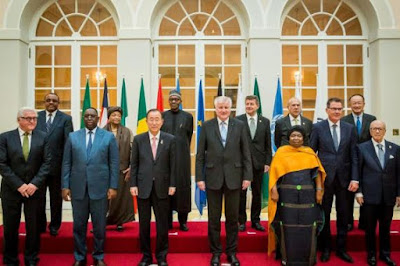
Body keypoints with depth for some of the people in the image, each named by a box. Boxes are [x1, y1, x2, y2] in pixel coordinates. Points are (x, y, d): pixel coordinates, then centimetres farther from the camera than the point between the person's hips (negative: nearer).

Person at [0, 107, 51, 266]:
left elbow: (47, 162, -2)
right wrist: (18, 185, -13)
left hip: (34, 188, 1)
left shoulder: (42, 137, 2)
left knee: (33, 226, 8)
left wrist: (35, 183, -12)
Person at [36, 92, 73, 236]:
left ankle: (54, 226, 26)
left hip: (57, 164, -2)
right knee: (38, 197, 11)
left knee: (56, 198, 11)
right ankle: (40, 225, 27)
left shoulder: (65, 118, -2)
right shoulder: (36, 117, 4)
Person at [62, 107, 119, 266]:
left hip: (100, 188, -1)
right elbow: (66, 163, 6)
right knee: (79, 225, 9)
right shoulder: (73, 137, 7)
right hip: (78, 188, 2)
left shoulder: (109, 137, 2)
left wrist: (113, 187, -6)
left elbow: (114, 163, 0)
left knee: (99, 226, 7)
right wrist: (65, 186, 0)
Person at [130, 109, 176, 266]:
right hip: (143, 187, 1)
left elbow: (173, 164, 1)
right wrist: (133, 184, -3)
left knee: (162, 223, 6)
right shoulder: (138, 139, 2)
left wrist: (172, 184, -3)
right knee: (144, 223, 9)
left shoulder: (170, 139, 1)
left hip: (162, 187, 0)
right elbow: (134, 164, 3)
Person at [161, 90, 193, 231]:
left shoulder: (188, 117, 5)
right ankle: (167, 220, 13)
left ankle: (183, 221, 13)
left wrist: (182, 149, 11)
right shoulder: (162, 116, 5)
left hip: (182, 156, 0)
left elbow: (189, 136, 11)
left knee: (183, 185, 2)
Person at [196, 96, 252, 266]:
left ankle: (232, 252, 25)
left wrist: (247, 176, -2)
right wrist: (199, 177, -4)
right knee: (214, 218, 9)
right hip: (213, 177, 0)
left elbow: (246, 153, 2)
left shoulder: (240, 125, 2)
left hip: (233, 177, 1)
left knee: (232, 217, 10)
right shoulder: (206, 126, 1)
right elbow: (200, 154, 1)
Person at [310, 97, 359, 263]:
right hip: (325, 177, -2)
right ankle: (325, 248, 23)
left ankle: (341, 248, 24)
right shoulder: (318, 127, -1)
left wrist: (354, 178, -4)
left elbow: (354, 155, 3)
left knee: (343, 214, 10)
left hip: (344, 177, 2)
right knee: (324, 214, 8)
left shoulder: (350, 128, 5)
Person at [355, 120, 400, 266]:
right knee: (370, 227, 8)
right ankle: (371, 254, 23)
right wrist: (358, 192, -5)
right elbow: (358, 171, -1)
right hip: (370, 195, -2)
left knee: (385, 227, 12)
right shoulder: (362, 148, -1)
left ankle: (385, 254, 29)